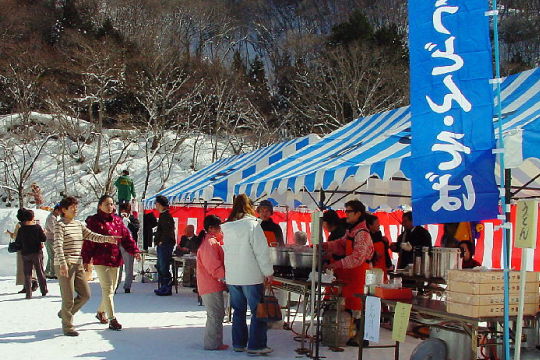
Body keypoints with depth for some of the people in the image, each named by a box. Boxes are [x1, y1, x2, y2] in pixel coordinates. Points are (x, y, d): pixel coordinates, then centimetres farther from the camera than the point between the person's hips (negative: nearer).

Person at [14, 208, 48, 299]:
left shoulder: (21, 229, -7)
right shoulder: (37, 227, -10)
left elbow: (17, 242, -3)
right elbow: (44, 239, -9)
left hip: (25, 254, 0)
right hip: (37, 253, 0)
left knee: (27, 274, 6)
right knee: (40, 272, 12)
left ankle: (28, 294, 2)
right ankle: (44, 291, 18)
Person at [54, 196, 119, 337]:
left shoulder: (79, 224, 15)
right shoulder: (60, 225, -8)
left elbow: (91, 236, 12)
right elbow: (58, 245, -18)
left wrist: (107, 239, -4)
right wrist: (62, 263, -28)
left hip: (78, 265, 8)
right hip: (64, 266, -8)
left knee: (85, 294, 8)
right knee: (69, 297, -3)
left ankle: (65, 313, 28)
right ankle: (67, 326, 10)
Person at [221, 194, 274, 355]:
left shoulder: (227, 228, 7)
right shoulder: (252, 225, -12)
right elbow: (262, 251, -13)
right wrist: (268, 272, -6)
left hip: (232, 277, 6)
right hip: (251, 276, -6)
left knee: (238, 310, 15)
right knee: (258, 311, 2)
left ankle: (238, 343, 19)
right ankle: (256, 345, 1)